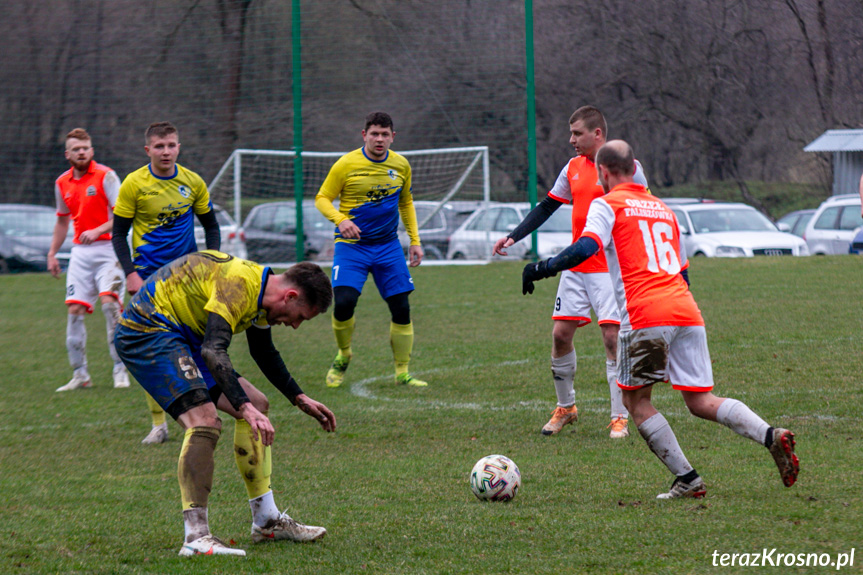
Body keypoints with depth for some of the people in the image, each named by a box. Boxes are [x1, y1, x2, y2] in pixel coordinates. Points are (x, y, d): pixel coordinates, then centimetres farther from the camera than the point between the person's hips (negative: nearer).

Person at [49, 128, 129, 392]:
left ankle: (120, 370, -11)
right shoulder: (62, 183, 10)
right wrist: (52, 253, 21)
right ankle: (80, 375, 7)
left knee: (109, 302, -18)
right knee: (74, 309, -2)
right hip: (80, 252, 5)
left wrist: (98, 231, -25)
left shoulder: (105, 176, -7)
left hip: (106, 248, -5)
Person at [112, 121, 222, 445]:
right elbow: (119, 234, -1)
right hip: (148, 277, -2)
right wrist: (130, 273, -12)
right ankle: (158, 423, 4)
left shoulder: (193, 182, 1)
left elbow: (211, 226, 13)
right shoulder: (134, 184, -6)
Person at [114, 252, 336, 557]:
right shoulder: (238, 285, -25)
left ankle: (267, 521, 16)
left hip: (182, 336, 11)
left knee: (256, 405, 10)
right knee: (205, 420, -27)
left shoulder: (260, 293, 7)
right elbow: (213, 351, -37)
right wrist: (245, 407, -44)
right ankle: (196, 537, -28)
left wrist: (301, 399, 26)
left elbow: (265, 354, 26)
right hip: (146, 332, -11)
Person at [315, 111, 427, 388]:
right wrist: (340, 219, -21)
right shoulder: (347, 164, -8)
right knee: (343, 303, -19)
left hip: (388, 246, 4)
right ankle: (343, 356, 8)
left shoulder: (401, 165, 5)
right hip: (351, 245, -4)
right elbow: (322, 198, -2)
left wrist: (414, 240, 13)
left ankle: (402, 373, 10)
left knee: (401, 309, -1)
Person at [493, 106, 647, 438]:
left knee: (613, 337, -10)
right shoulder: (573, 168, 10)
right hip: (576, 267, 6)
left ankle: (620, 417, -3)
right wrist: (513, 237, 9)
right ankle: (565, 408, 20)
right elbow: (547, 207, 18)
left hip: (612, 268, -6)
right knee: (560, 334, 3)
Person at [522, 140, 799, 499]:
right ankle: (771, 436, -15)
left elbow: (586, 248, -12)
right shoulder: (662, 208, 27)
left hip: (645, 317, -6)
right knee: (701, 402, 8)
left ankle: (687, 480, -1)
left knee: (636, 402, 8)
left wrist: (541, 269, -6)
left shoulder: (607, 205, 6)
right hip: (688, 313, 6)